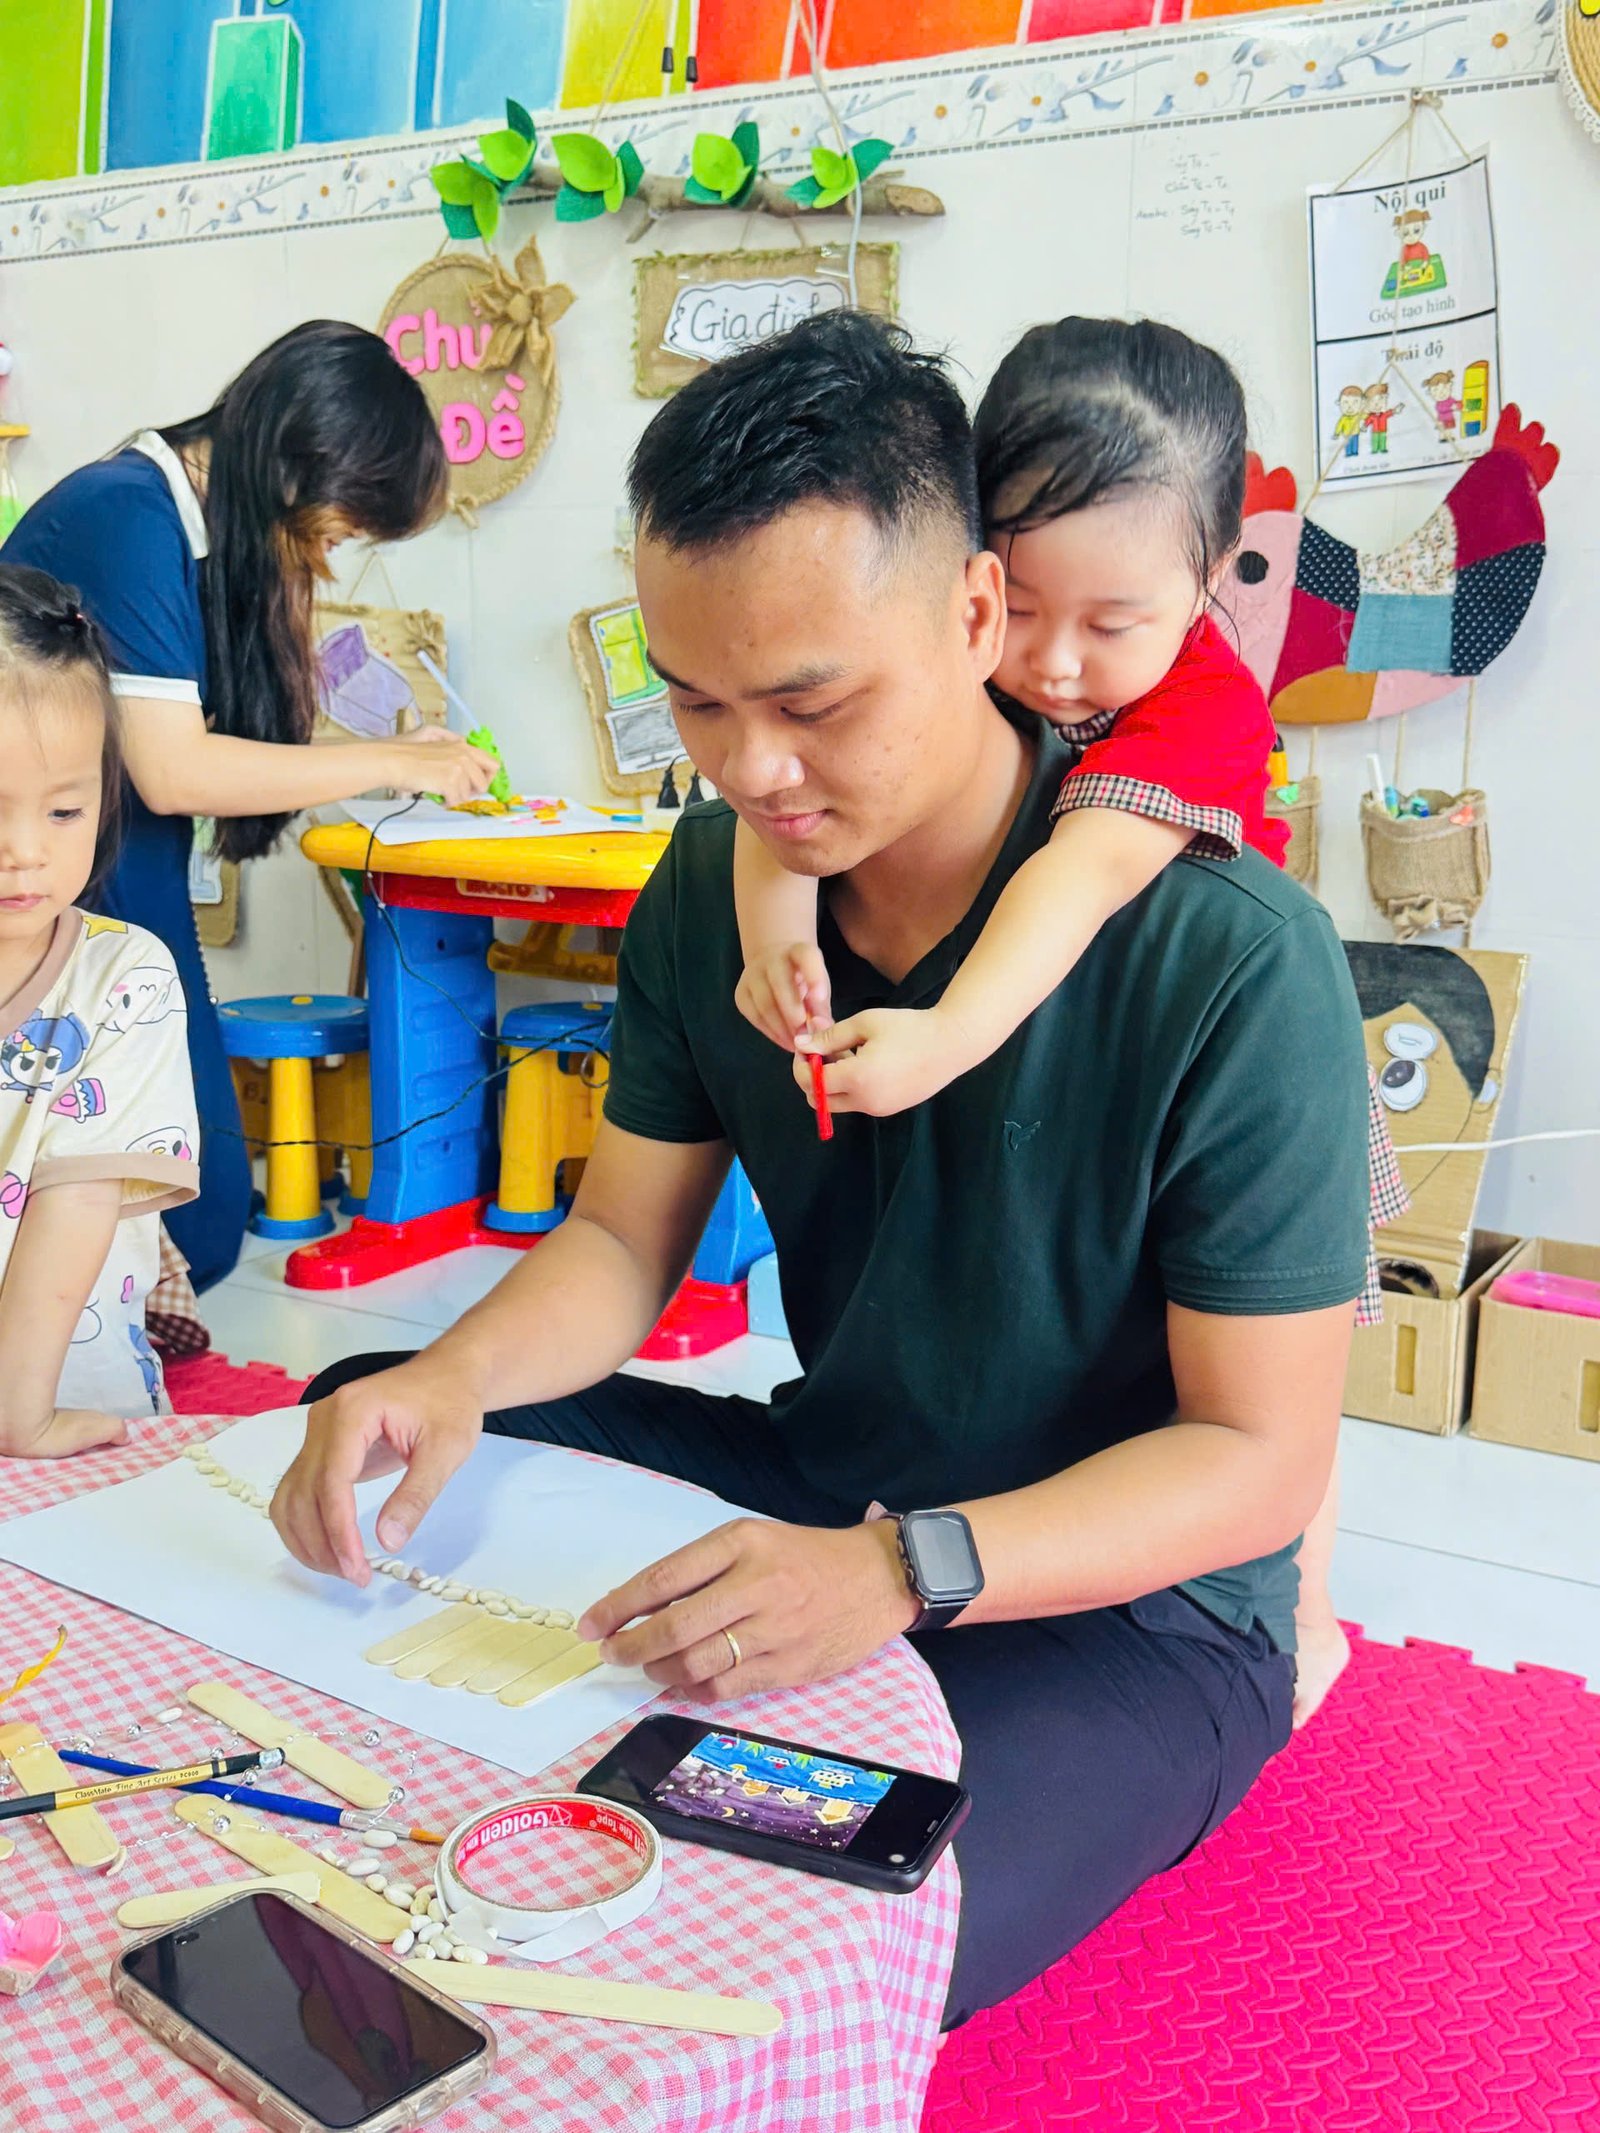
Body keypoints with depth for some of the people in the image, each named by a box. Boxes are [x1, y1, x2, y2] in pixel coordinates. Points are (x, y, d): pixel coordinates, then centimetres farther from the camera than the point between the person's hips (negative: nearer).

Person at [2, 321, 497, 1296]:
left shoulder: (186, 521, 9)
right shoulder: (129, 513, -17)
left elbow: (193, 743, 7)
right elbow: (172, 771, -22)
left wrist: (391, 761, 2)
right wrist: (391, 762, -13)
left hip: (129, 887, 9)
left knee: (200, 1220, 9)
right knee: (194, 1228, -6)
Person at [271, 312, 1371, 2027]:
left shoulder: (1229, 958, -25)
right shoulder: (715, 882, -5)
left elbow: (1260, 1455, -20)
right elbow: (620, 1241, 1)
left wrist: (904, 1572, -34)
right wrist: (454, 1377, -20)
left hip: (1127, 1598, -5)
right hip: (822, 1489, 6)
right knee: (355, 1421, 6)